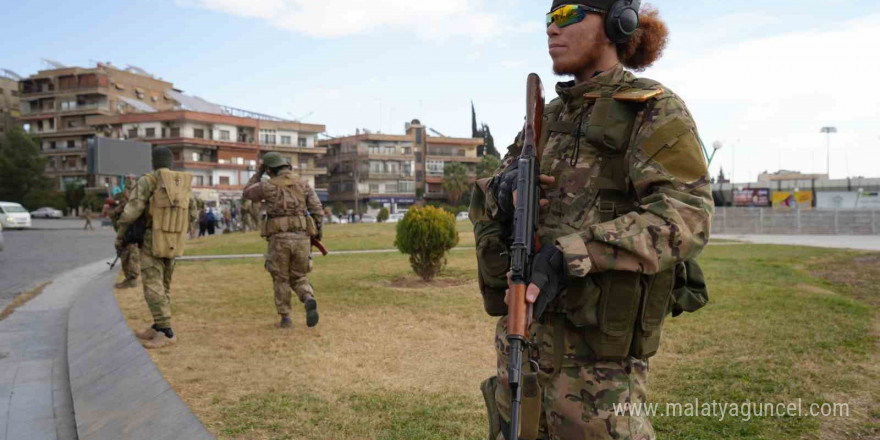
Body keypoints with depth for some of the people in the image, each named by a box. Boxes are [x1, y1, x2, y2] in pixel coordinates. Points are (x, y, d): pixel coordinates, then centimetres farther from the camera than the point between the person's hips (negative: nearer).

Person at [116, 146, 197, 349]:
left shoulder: (148, 180, -11)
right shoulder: (183, 183, 8)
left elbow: (131, 211, -15)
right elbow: (191, 213, 13)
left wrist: (119, 236, -3)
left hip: (153, 242, -7)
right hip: (173, 242, 7)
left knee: (153, 288, -7)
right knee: (163, 286, 15)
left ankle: (166, 333, -12)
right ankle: (158, 328, 20)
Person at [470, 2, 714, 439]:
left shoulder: (655, 110, -6)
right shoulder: (551, 116, 14)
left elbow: (685, 215, -21)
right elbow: (483, 205, 15)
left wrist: (570, 255, -31)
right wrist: (505, 190, -10)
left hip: (595, 339, -7)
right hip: (525, 323, 7)